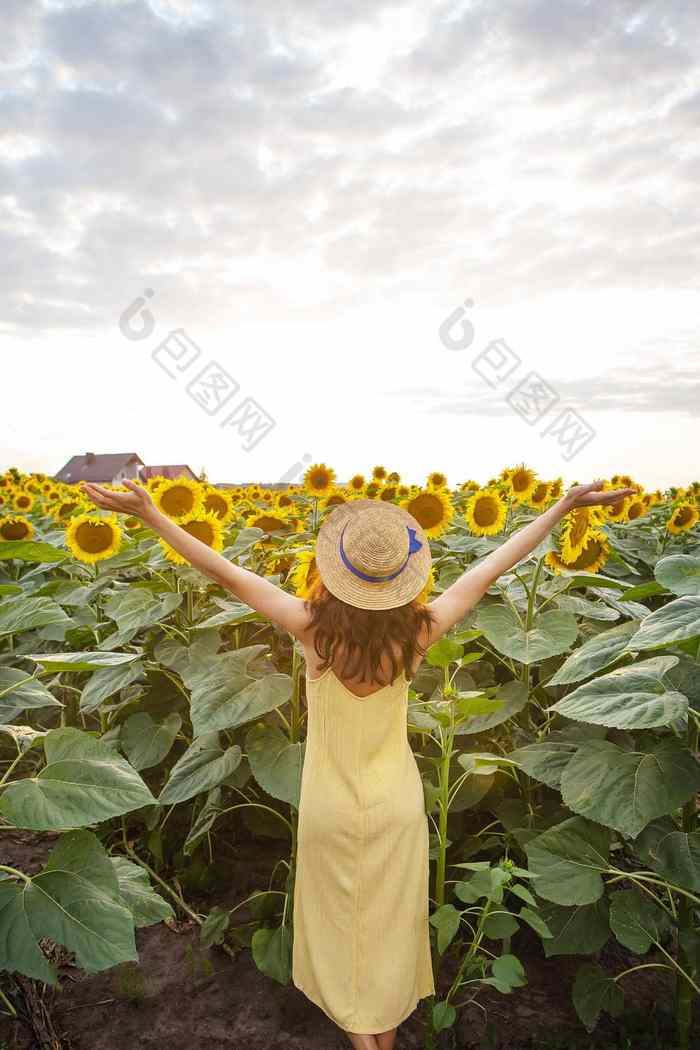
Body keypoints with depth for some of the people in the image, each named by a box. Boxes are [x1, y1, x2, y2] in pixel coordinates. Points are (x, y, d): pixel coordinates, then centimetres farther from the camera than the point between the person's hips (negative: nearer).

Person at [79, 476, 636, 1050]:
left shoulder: (315, 627, -27)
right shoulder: (417, 632, -23)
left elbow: (226, 572, -25)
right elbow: (489, 569, -16)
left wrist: (150, 513, -21)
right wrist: (565, 504, -7)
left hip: (331, 804, -1)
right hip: (397, 803, 1)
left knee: (338, 915, 24)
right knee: (391, 917, 24)